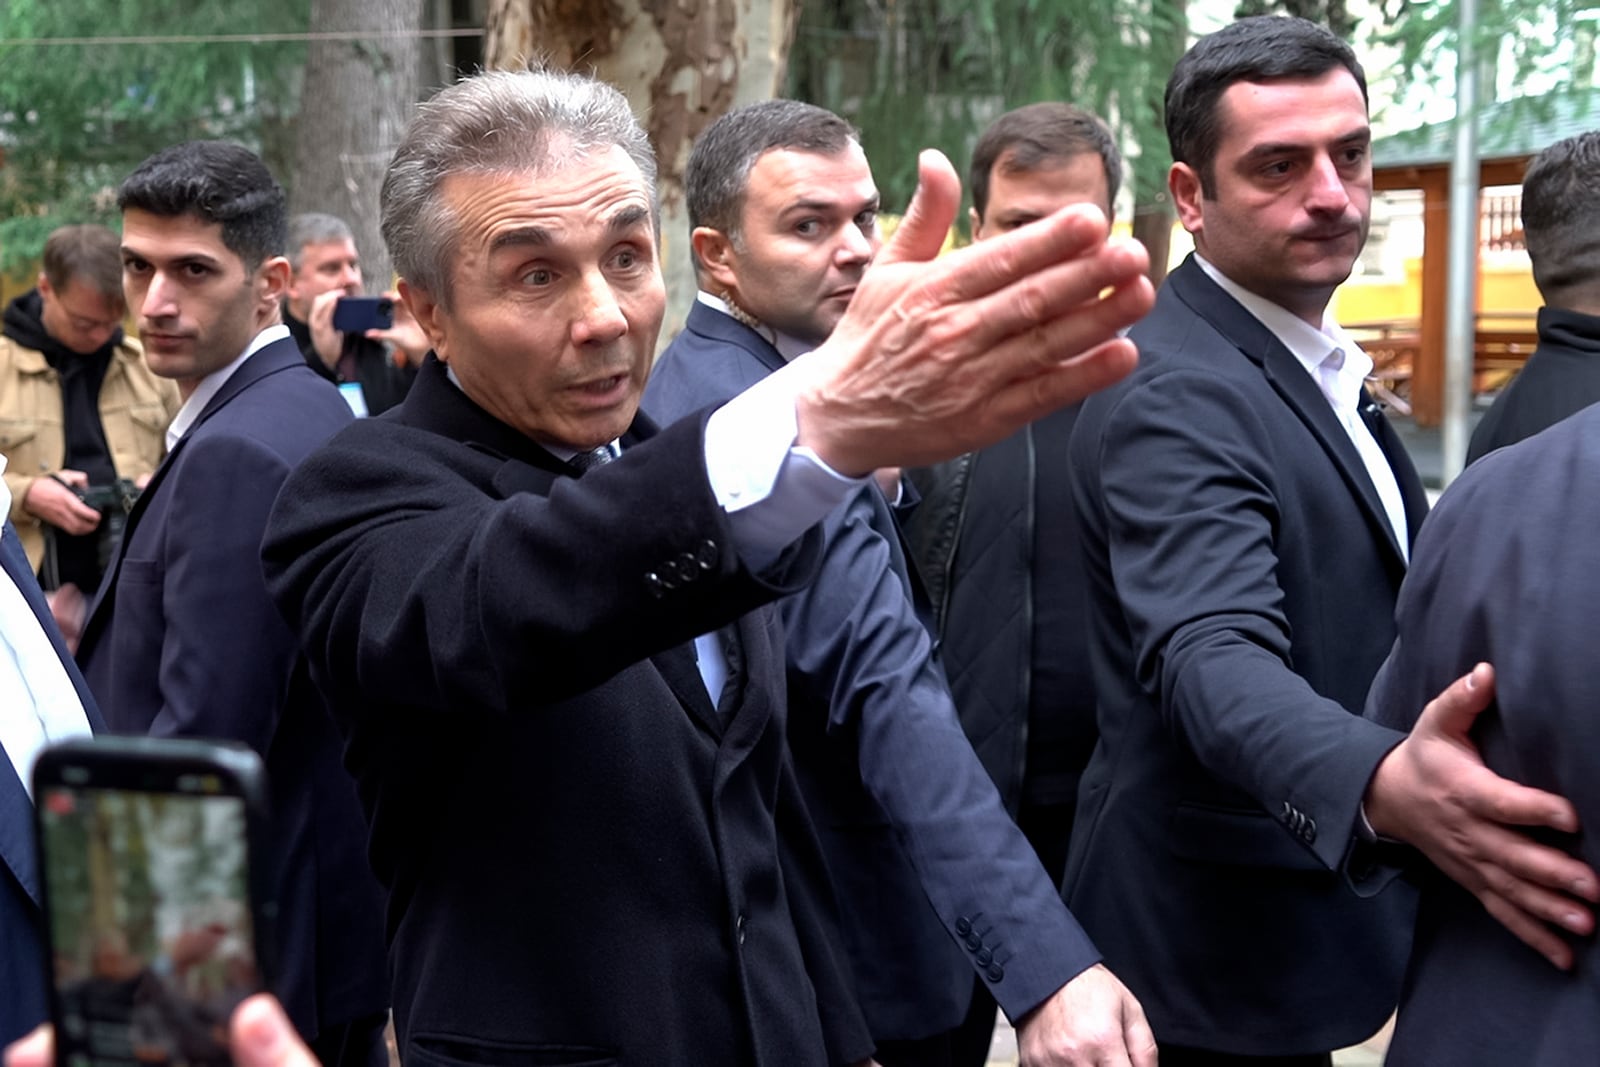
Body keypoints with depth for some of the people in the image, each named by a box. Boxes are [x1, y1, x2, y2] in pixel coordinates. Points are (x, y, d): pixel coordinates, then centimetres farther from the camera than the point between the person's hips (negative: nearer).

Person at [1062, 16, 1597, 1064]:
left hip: (1313, 909, 9)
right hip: (1223, 944, -9)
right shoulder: (1173, 396, -23)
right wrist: (1385, 785, -55)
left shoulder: (1314, 367, 9)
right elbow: (1213, 657, -38)